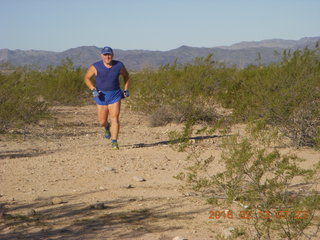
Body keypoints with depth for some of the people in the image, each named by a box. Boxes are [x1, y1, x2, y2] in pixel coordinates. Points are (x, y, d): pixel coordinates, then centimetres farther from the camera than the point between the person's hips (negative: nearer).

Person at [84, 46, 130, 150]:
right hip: (102, 95, 0)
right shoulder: (96, 67, -10)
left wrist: (126, 90, 7)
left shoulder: (119, 65, -4)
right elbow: (87, 78, 1)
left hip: (115, 95, 0)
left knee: (114, 118, -11)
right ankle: (107, 127, 43)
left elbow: (126, 76, 14)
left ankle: (114, 142, -7)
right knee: (102, 121, 6)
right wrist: (93, 90, -11)